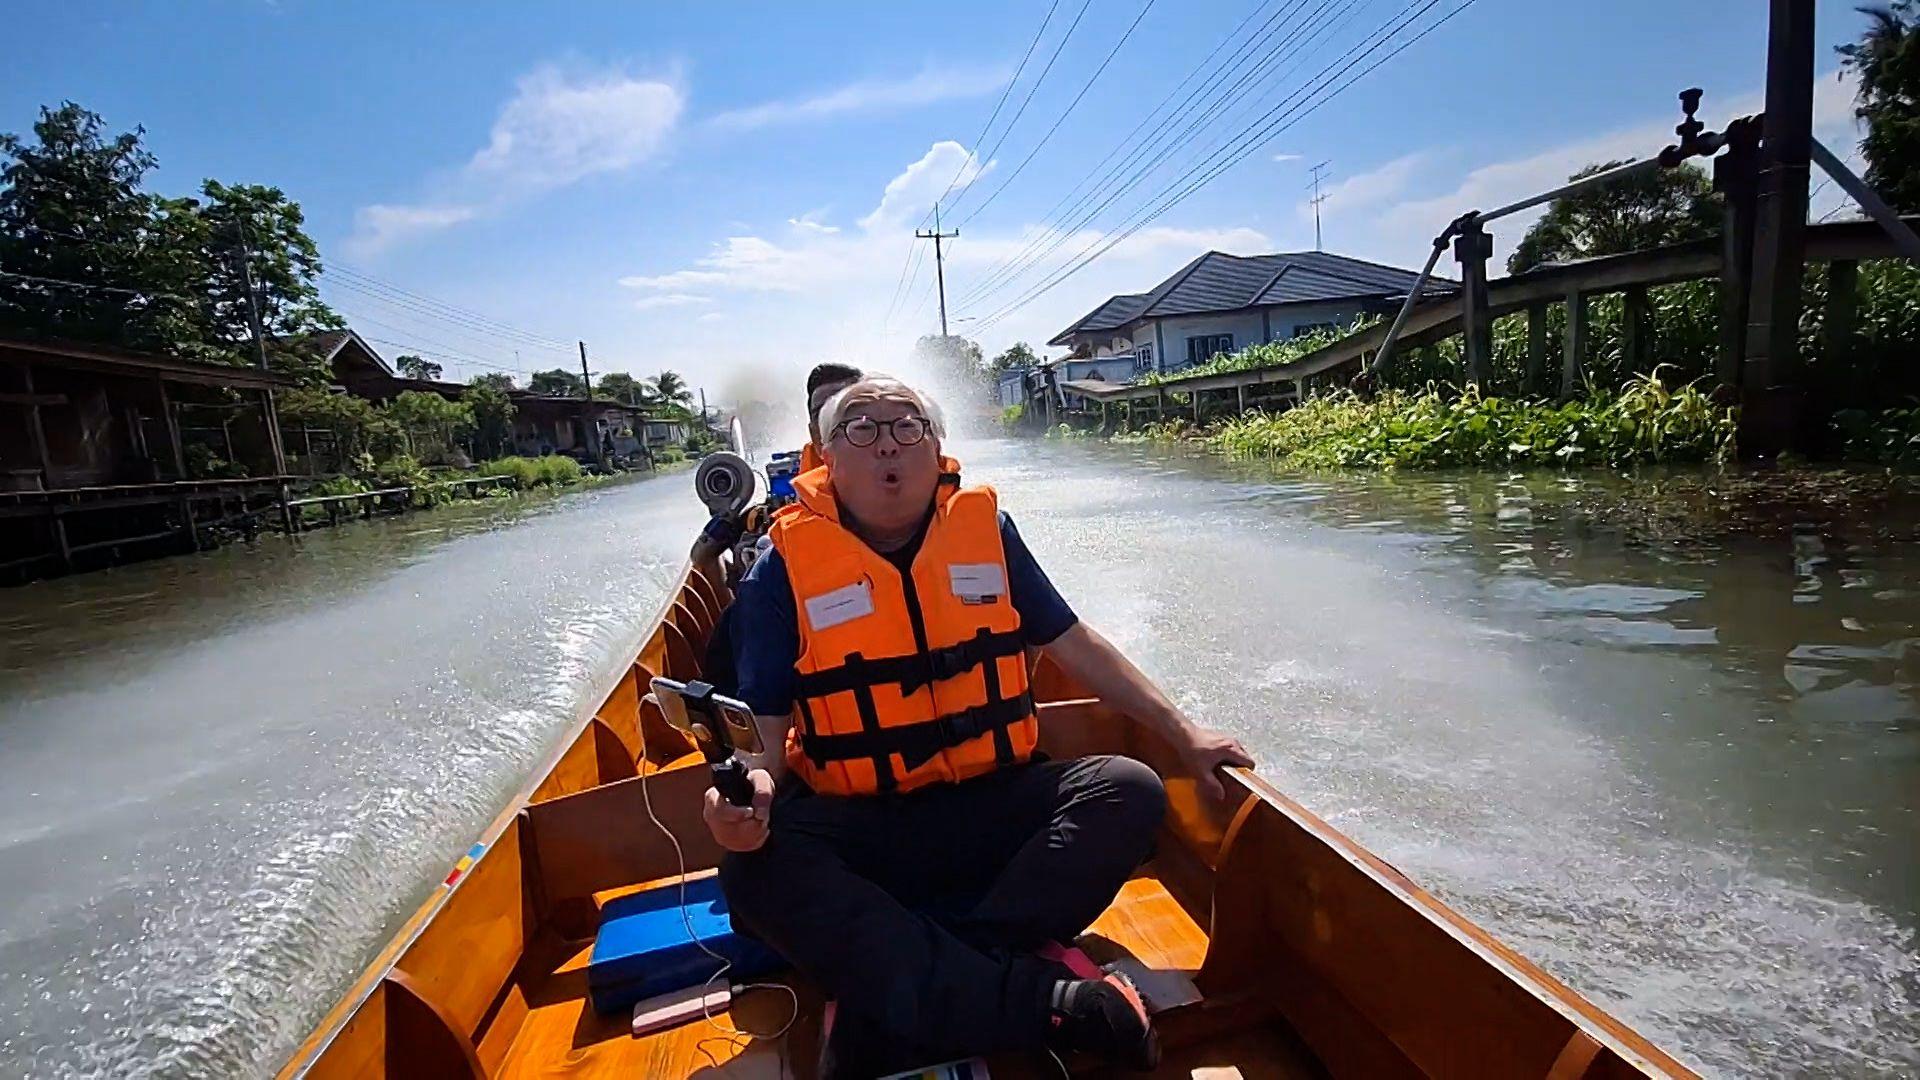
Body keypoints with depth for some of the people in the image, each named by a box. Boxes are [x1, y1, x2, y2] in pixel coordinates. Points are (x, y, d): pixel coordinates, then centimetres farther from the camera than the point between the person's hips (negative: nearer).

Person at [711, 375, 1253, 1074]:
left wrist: (1183, 735, 7)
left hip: (991, 809, 3)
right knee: (754, 870, -30)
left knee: (1128, 791, -21)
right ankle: (1051, 1001, -30)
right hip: (860, 830, -2)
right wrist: (753, 786, -25)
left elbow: (1075, 646, 11)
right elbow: (765, 724, -1)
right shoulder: (787, 569, -3)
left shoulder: (985, 529, 4)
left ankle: (894, 1019, -26)